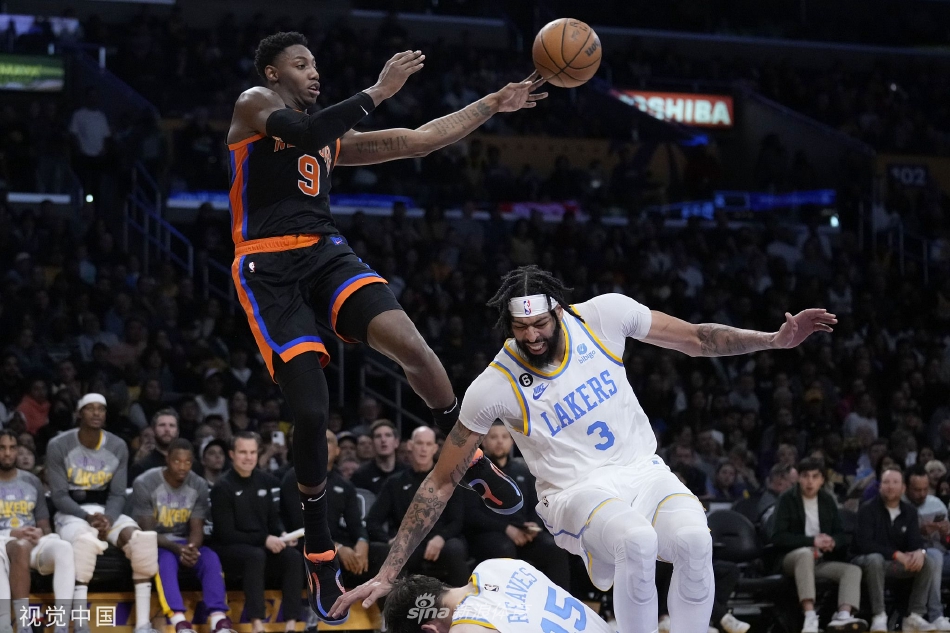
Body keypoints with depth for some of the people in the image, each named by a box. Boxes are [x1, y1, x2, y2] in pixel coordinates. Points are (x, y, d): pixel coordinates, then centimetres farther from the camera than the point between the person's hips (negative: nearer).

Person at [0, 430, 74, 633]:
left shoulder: (32, 482, 19)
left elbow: (44, 526, 19)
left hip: (32, 541, 3)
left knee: (64, 548, -32)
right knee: (20, 548, -42)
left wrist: (40, 533, -7)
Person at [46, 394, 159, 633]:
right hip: (71, 514, -4)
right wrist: (88, 517, -25)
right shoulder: (58, 446, -9)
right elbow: (59, 496, -10)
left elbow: (117, 495, 1)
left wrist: (108, 520, -20)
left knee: (143, 540, -27)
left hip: (107, 512, 4)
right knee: (85, 541, -40)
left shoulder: (118, 447, 2)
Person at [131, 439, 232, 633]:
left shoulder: (199, 486, -2)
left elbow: (197, 529, -5)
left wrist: (191, 548, -29)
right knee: (166, 560, -38)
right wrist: (176, 549, -31)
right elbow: (147, 531, -15)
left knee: (211, 558, -27)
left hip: (185, 543, 4)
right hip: (155, 543, -4)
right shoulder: (144, 484, -14)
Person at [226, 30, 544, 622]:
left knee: (412, 346, -21)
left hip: (328, 255, 5)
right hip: (270, 269, -5)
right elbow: (305, 133, -17)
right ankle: (320, 554, 6)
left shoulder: (333, 136, 25)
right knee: (312, 411, -11)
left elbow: (418, 141, 24)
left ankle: (474, 462, -2)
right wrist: (379, 91, -15)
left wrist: (493, 104, 21)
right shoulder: (253, 105, 5)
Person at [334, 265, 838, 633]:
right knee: (637, 540, -38)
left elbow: (696, 339, 9)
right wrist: (389, 573, -6)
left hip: (644, 471, 3)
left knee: (694, 540, -32)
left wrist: (776, 340, -2)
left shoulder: (604, 315, -6)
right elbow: (440, 483, -3)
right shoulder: (494, 387, -11)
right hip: (577, 491, -3)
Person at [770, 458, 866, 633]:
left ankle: (843, 616, -43)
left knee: (853, 570, -18)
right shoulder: (787, 500, -2)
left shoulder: (828, 500, 13)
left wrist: (832, 542, -12)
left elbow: (840, 535, 14)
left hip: (821, 561, 5)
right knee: (806, 553, -38)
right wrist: (813, 541, -21)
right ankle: (810, 617, -52)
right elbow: (778, 538, -12)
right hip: (791, 558, -5)